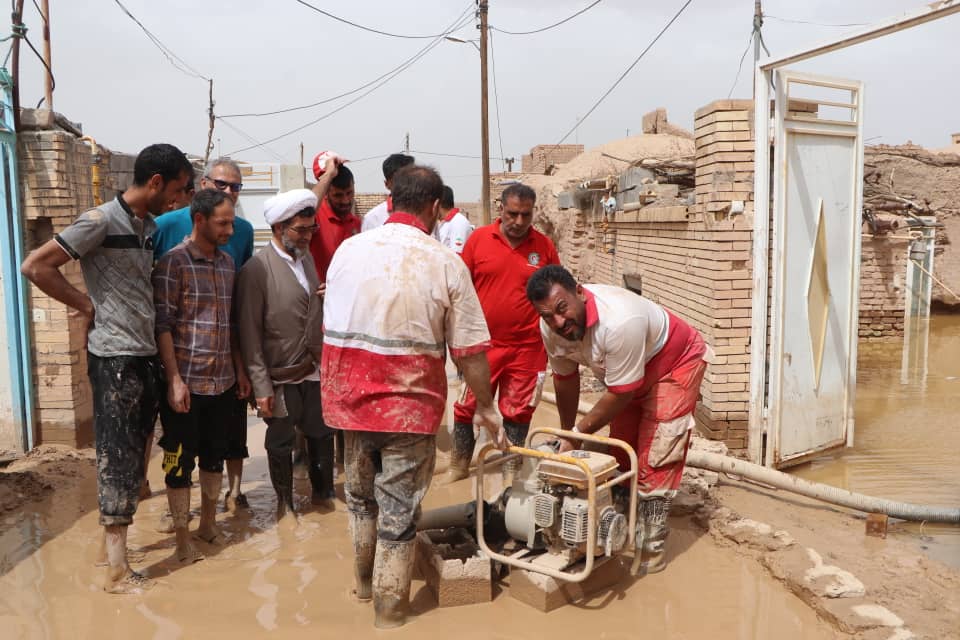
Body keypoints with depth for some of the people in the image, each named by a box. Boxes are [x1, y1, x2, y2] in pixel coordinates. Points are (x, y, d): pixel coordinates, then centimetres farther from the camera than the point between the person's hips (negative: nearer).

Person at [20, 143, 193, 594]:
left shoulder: (150, 227, 11)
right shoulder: (101, 221, -12)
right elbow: (35, 267, -14)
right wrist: (87, 306, -8)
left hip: (146, 356, 8)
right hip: (115, 357, -8)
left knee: (133, 454, 15)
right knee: (117, 456, -2)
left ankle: (112, 539, 30)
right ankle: (116, 569, 6)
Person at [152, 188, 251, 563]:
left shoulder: (227, 263, 10)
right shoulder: (173, 263, -10)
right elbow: (162, 325, -14)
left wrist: (240, 370, 13)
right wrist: (174, 381, -18)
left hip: (223, 381, 6)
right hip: (186, 382, -6)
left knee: (215, 456, 17)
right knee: (180, 462, 5)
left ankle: (208, 524, 34)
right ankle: (182, 538, 19)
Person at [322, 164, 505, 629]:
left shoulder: (349, 249, 0)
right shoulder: (446, 264, -10)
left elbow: (329, 326, 7)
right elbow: (469, 350, -7)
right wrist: (485, 407, 6)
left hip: (349, 397, 4)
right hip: (409, 404, -4)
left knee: (360, 493, 24)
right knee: (399, 510, 9)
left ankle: (363, 580, 45)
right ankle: (388, 610, 21)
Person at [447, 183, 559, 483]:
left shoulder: (545, 247, 0)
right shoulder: (479, 238, -2)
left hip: (527, 347, 0)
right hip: (480, 343, 0)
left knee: (517, 412, 10)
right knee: (466, 406, 9)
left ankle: (511, 470, 26)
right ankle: (458, 465, 28)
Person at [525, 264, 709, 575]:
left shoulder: (620, 321, -42)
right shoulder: (551, 327, -20)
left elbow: (621, 393, -32)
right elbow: (565, 378, -4)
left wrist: (578, 432, -21)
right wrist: (566, 435, 3)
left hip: (675, 365, -7)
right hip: (624, 374, 7)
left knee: (654, 460, -10)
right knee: (620, 453, 11)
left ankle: (651, 552, 1)